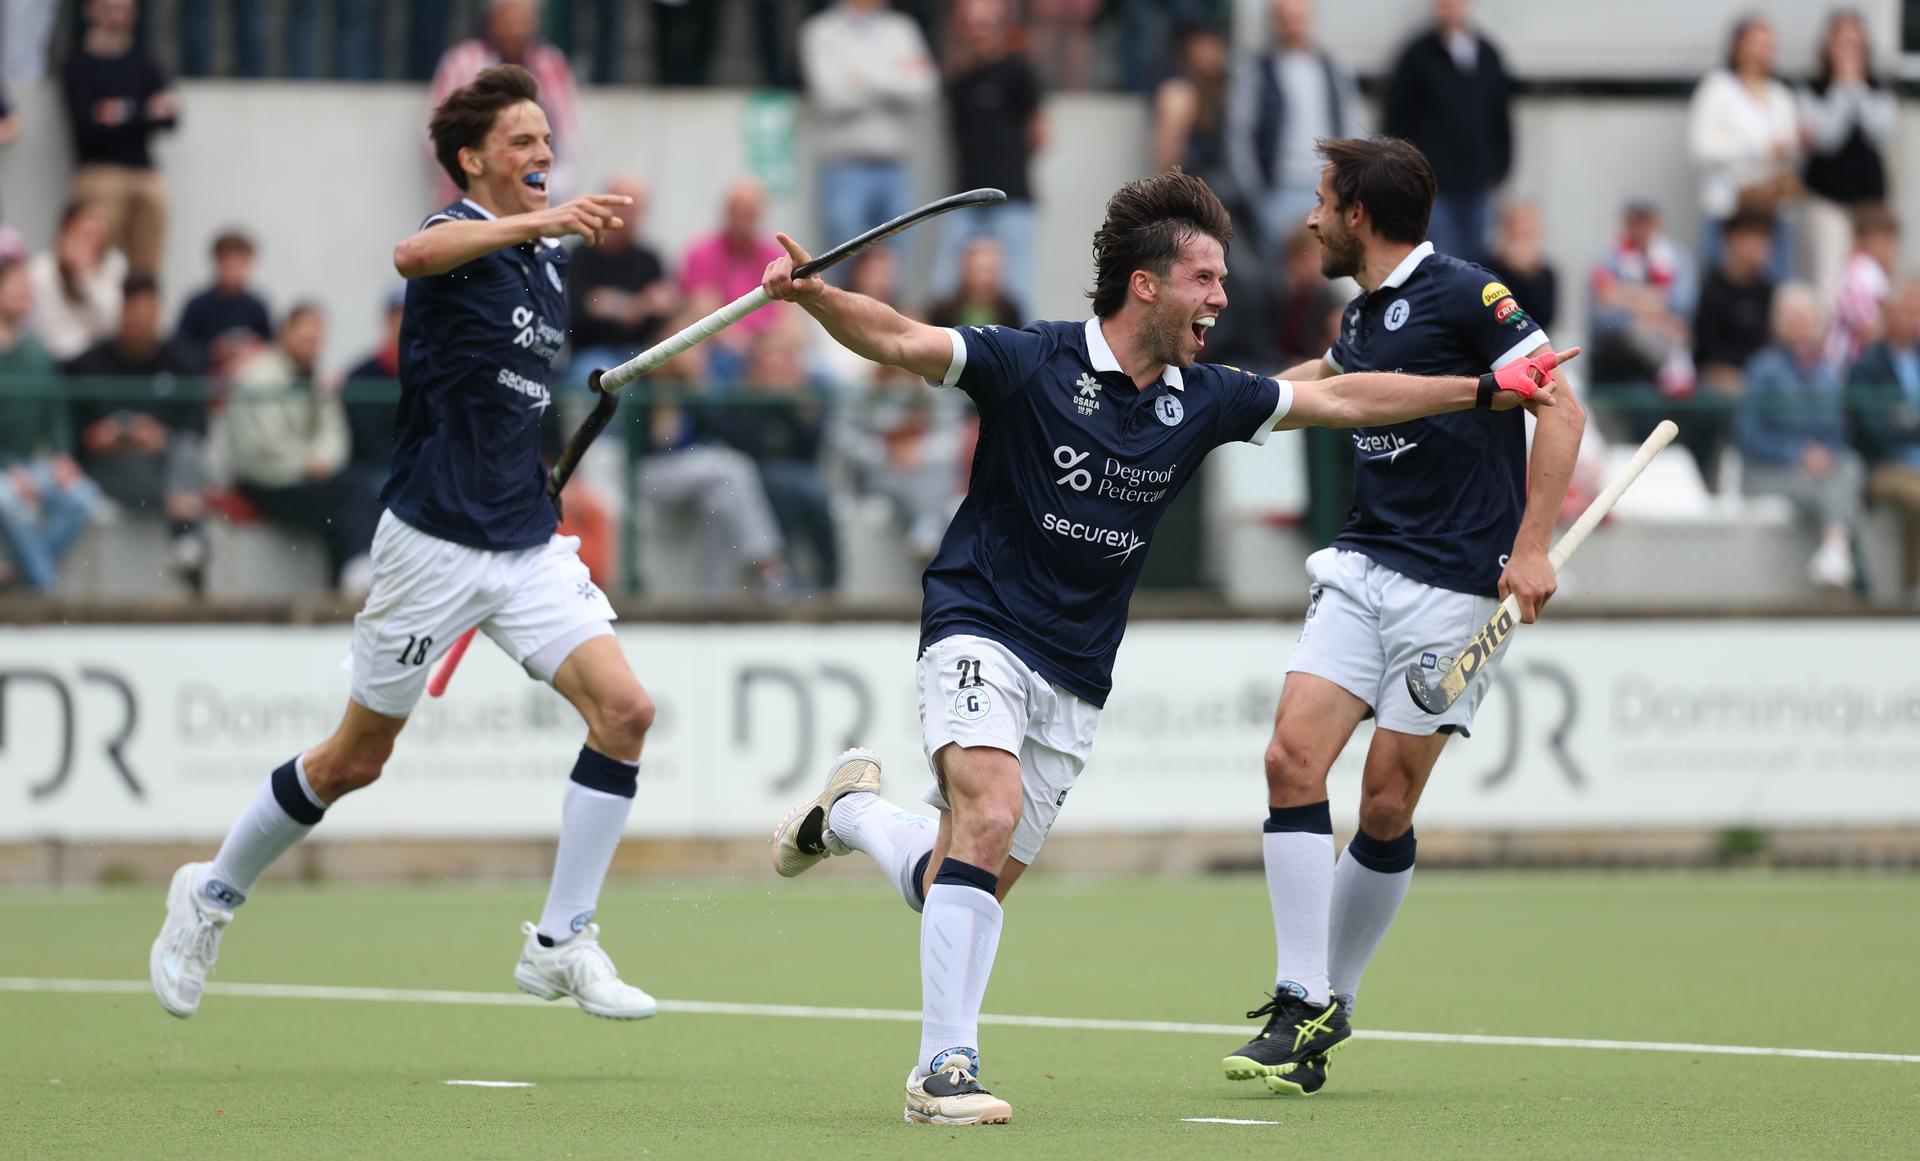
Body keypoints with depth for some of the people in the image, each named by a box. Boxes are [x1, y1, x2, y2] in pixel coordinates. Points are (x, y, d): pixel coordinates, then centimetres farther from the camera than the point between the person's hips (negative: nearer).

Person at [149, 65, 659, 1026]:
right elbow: (415, 257, -41)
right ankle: (212, 896, 28)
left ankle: (561, 945, -6)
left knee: (624, 710, -13)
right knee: (356, 759, 5)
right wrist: (537, 222, -53)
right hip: (434, 540, -6)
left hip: (526, 542, 6)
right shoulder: (462, 231, -13)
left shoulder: (548, 259, 11)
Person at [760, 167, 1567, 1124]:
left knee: (966, 886, 4)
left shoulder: (1201, 400, 5)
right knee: (990, 816, -27)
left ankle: (848, 811, 34)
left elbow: (1339, 400, 15)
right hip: (979, 630, -6)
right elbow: (899, 340, -19)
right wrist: (813, 295, -39)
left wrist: (1488, 390, 15)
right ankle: (943, 1067, -23)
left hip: (1074, 681, 6)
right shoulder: (1033, 364, -11)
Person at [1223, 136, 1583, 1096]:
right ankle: (1303, 1004, -8)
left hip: (1453, 585, -6)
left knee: (1386, 806, -4)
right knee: (1293, 755, -10)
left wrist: (1531, 548, -18)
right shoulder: (1360, 323, 15)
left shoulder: (1462, 295, -9)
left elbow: (1561, 409, -12)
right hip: (1361, 568, 6)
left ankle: (1328, 1002, 10)